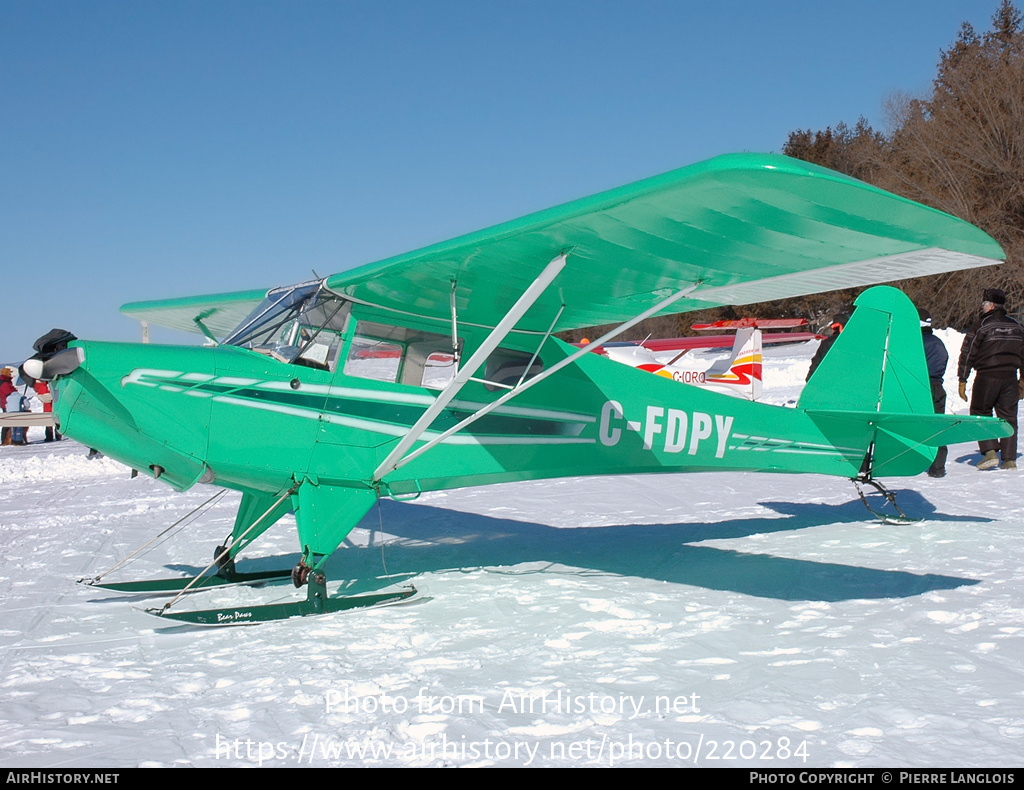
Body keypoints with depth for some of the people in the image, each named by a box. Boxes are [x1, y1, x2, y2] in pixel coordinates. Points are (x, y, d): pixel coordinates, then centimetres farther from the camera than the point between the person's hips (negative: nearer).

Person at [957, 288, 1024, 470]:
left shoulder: (981, 326, -5)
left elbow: (968, 354, -6)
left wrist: (962, 380, -2)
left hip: (987, 377, -5)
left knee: (980, 414, 8)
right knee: (1008, 417, 8)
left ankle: (990, 452, -7)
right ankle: (1009, 459, 5)